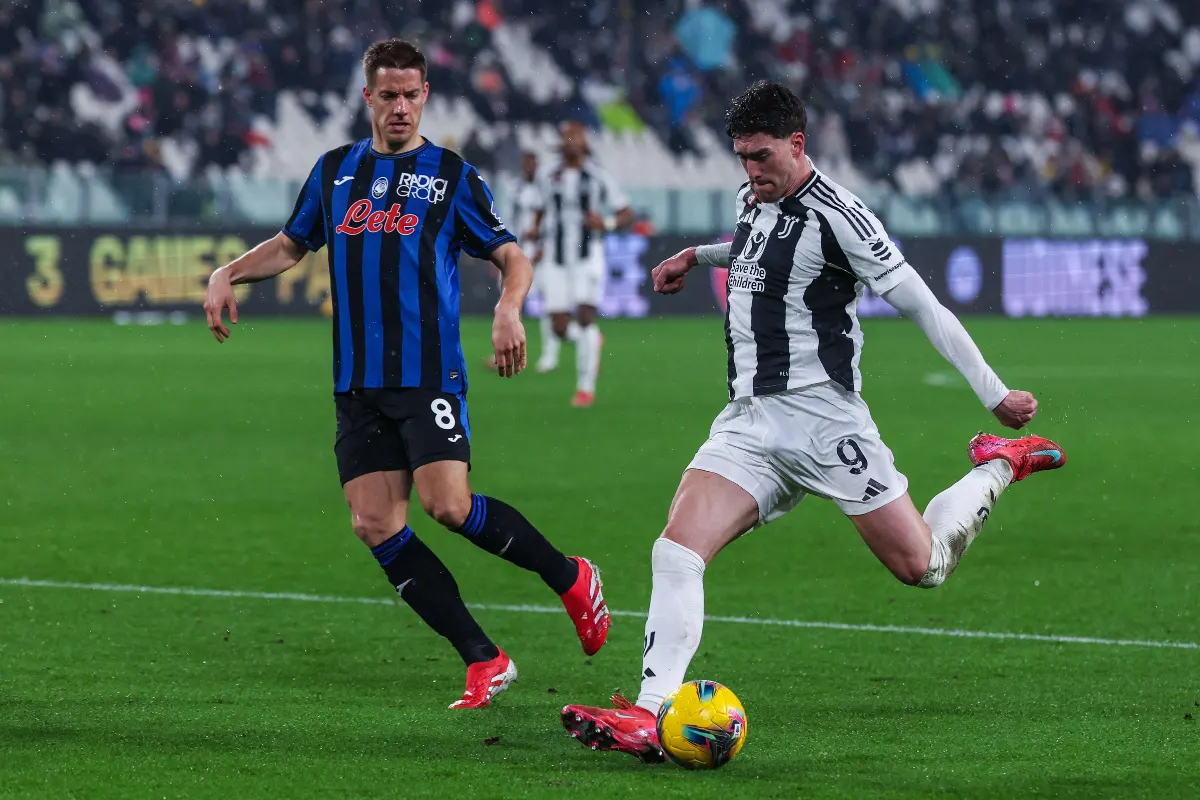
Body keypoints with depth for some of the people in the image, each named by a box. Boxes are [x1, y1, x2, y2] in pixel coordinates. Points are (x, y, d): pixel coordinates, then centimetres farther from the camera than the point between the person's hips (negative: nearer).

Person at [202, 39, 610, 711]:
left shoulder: (452, 175, 3)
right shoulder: (335, 171, 14)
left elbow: (513, 258, 2)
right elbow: (291, 245, 27)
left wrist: (509, 309, -19)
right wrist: (228, 275, 10)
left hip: (430, 376, -5)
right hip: (358, 386, 5)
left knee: (449, 506, -20)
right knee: (375, 525, -6)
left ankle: (571, 578, 3)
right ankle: (484, 661, -1)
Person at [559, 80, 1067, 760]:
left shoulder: (835, 214, -11)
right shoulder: (753, 202, 13)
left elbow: (921, 304, -10)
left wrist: (995, 394, -10)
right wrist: (697, 256, 34)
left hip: (822, 416, -6)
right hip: (750, 419, 6)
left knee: (921, 567, 0)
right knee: (677, 550, -16)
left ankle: (1001, 466, 28)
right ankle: (649, 717, -23)